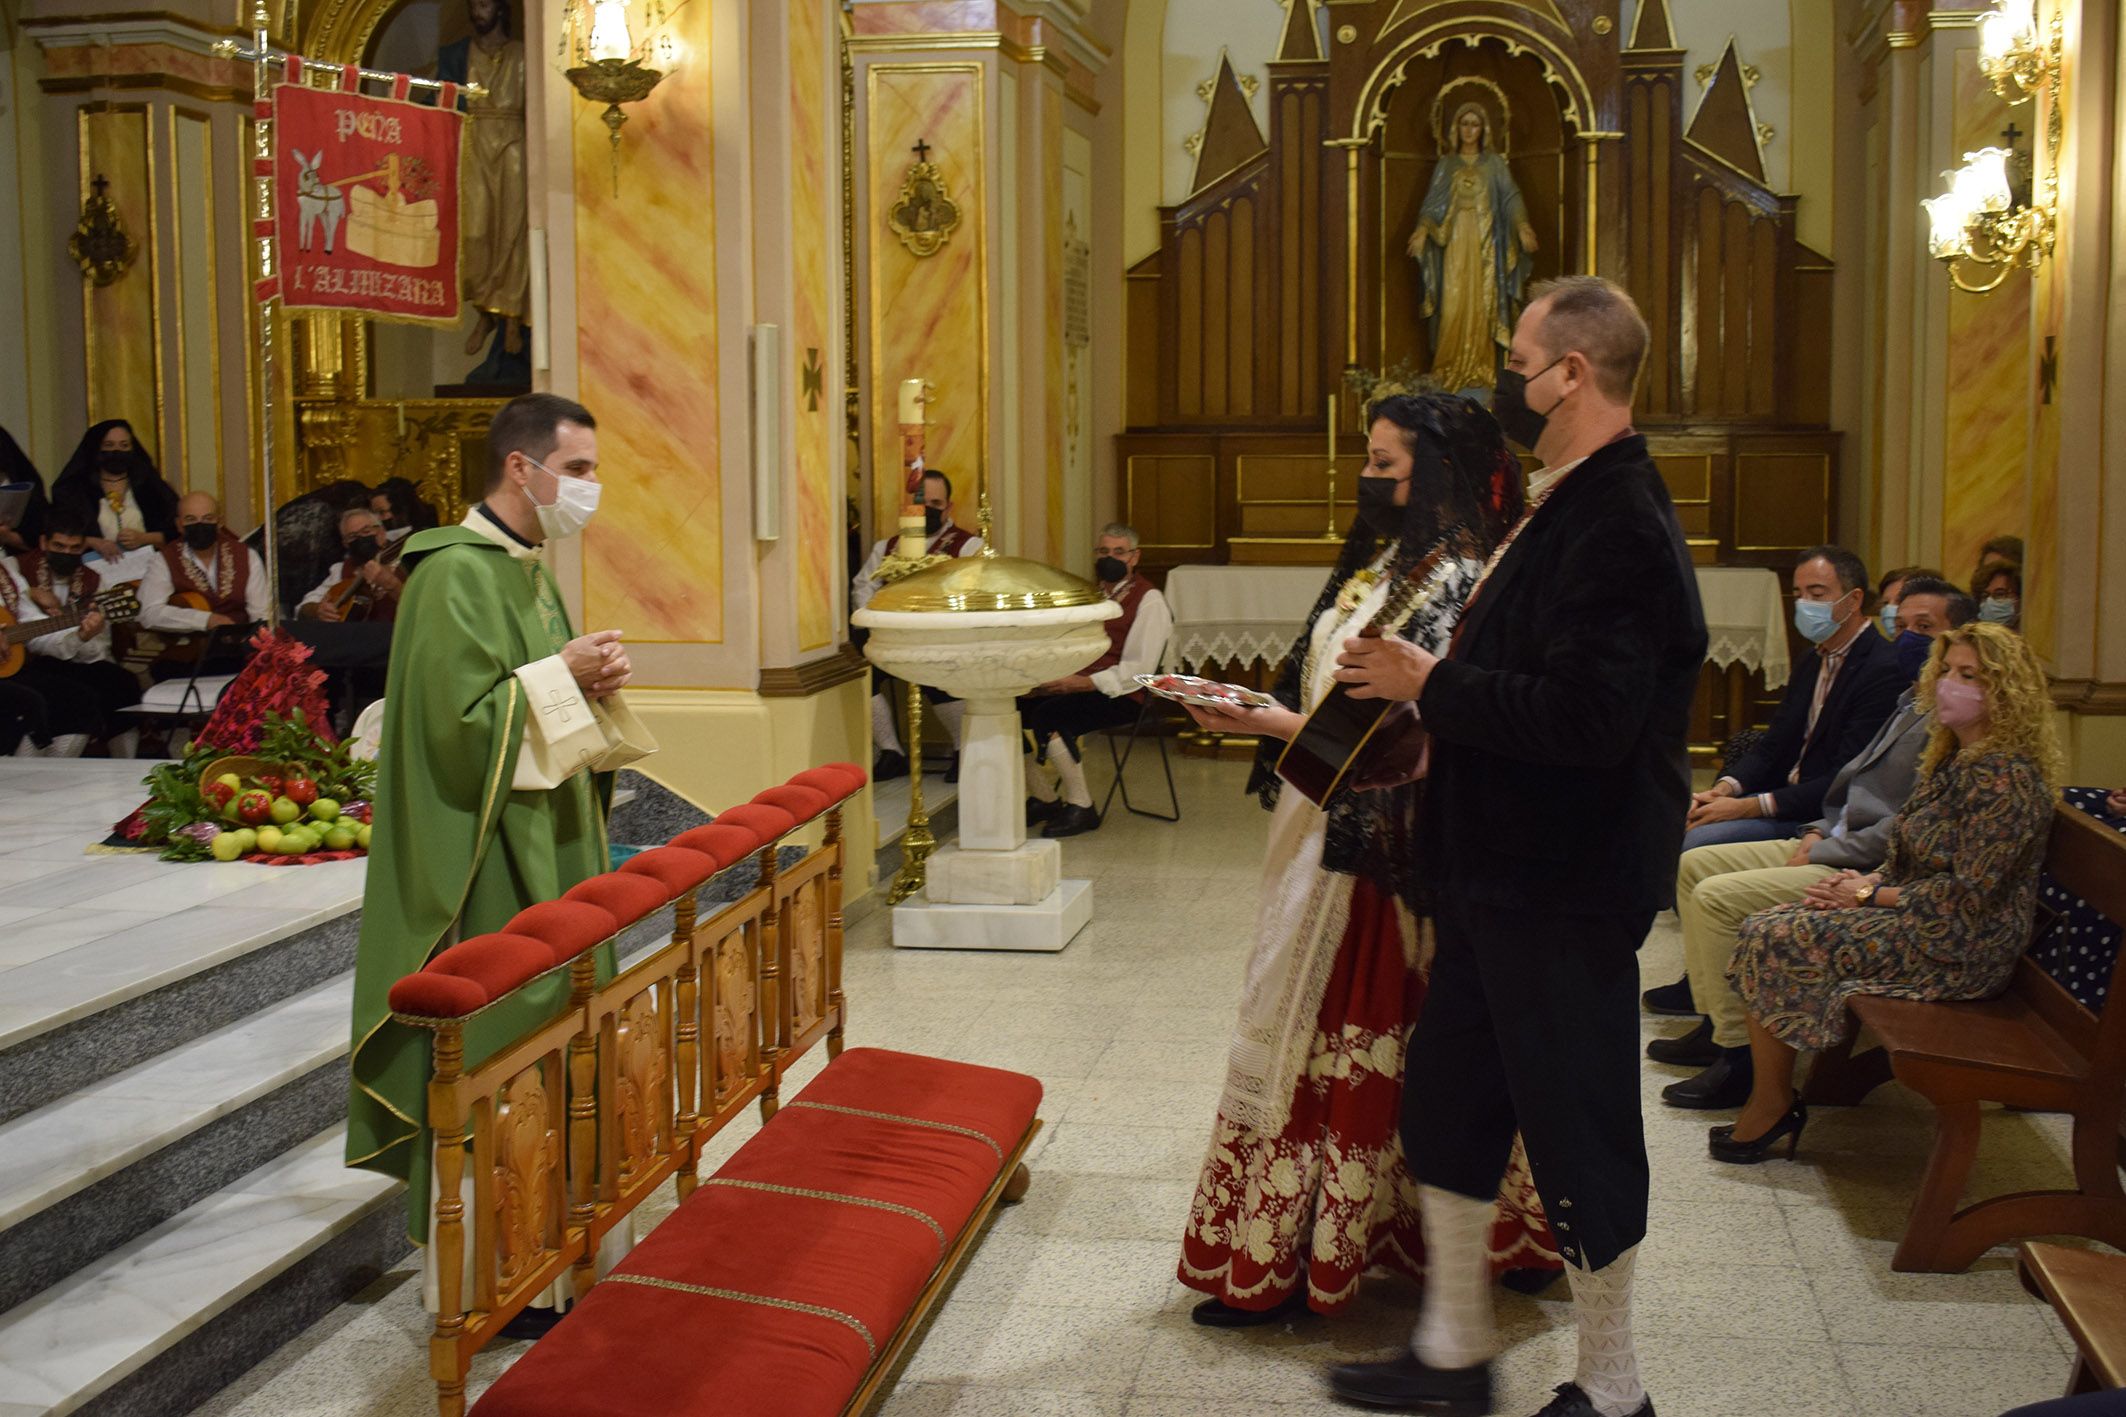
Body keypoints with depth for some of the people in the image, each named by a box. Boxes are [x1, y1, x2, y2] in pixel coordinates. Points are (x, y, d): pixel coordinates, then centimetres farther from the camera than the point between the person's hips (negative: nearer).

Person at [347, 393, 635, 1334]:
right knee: (490, 1049, -3)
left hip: (544, 850, 10)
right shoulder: (456, 576, -17)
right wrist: (562, 676, -17)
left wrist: (591, 678, 1)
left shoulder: (529, 568, 13)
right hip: (486, 865, -10)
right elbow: (460, 726, -23)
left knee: (542, 1036, 15)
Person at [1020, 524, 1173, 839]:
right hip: (1073, 687, 7)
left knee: (1048, 715, -32)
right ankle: (1044, 799, 1)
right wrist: (1048, 678, -2)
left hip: (1120, 696, -7)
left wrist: (1082, 683, -20)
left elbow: (1139, 668, -13)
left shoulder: (1148, 600, -3)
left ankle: (1080, 807, -18)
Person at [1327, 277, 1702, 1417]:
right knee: (1446, 1101, 18)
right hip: (1505, 872, 11)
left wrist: (1430, 687, -20)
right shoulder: (1570, 504, 11)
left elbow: (1589, 715, -30)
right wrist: (1432, 683, 7)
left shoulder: (1617, 523, -22)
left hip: (1566, 892, -10)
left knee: (1577, 1128, 3)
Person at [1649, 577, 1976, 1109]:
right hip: (1835, 846, 11)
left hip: (1871, 871, -11)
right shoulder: (1912, 702, 16)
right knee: (1694, 866, 8)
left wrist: (1824, 852, -16)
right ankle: (1715, 1022, 10)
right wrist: (1820, 830, 8)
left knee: (1718, 897, -21)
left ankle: (1739, 1057, -13)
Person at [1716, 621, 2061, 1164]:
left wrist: (1872, 895, -14)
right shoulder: (1952, 760, 13)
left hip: (1958, 951, -10)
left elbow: (1970, 891, -23)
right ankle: (1772, 1103, -3)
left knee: (1775, 942, -16)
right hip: (1923, 923, 10)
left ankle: (1771, 1106, -3)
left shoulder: (2007, 778, -19)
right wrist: (1867, 882, -1)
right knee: (1766, 927, -2)